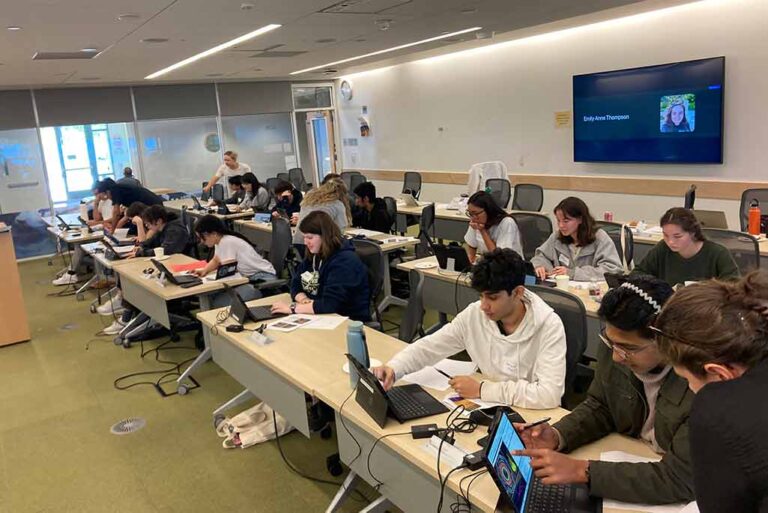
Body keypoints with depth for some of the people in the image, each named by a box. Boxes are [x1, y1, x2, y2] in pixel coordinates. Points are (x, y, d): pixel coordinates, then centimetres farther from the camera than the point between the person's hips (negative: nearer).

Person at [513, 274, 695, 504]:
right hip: (629, 466, 4)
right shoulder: (616, 343, -13)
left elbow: (681, 479, -28)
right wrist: (558, 435, -15)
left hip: (685, 497, -4)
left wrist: (581, 470, -31)